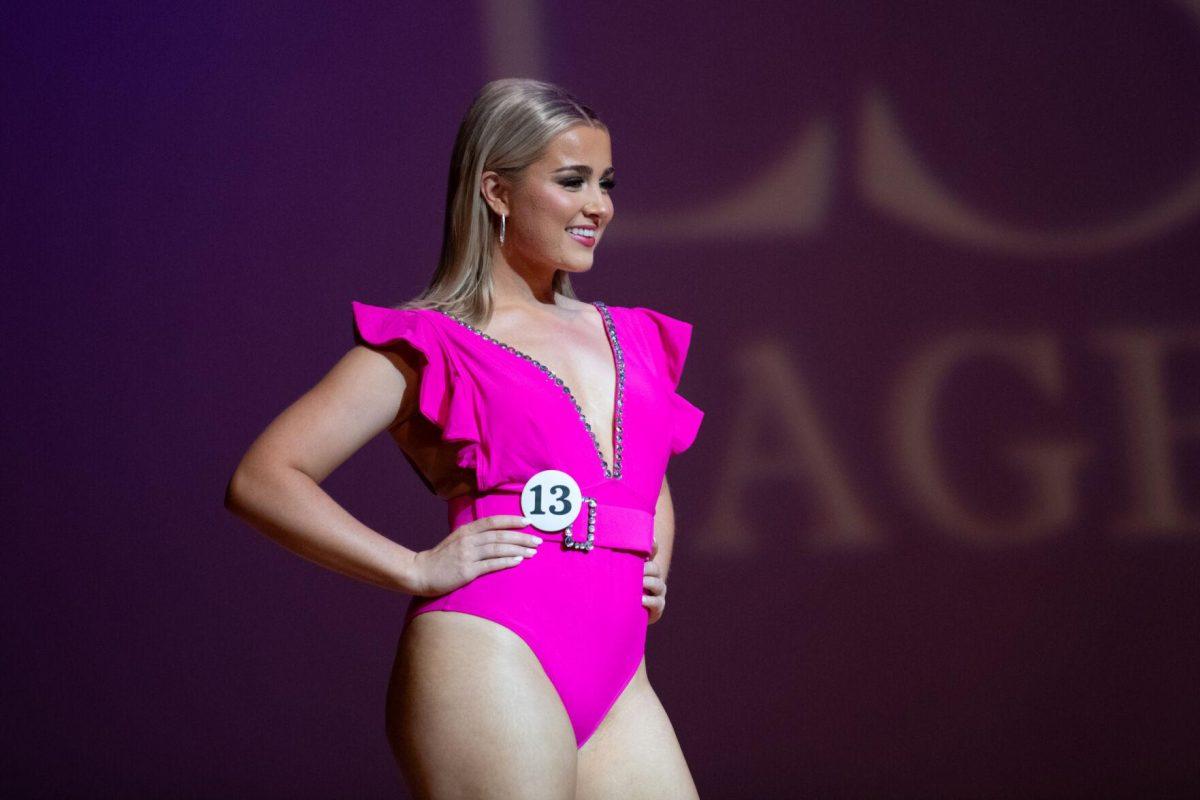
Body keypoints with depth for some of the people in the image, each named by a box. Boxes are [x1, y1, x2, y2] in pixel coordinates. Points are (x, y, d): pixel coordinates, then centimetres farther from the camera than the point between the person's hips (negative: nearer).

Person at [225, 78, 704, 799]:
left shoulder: (627, 339, 21)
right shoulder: (428, 348, 3)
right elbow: (261, 480, -5)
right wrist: (417, 570, -10)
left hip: (616, 687, 6)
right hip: (492, 661, -6)